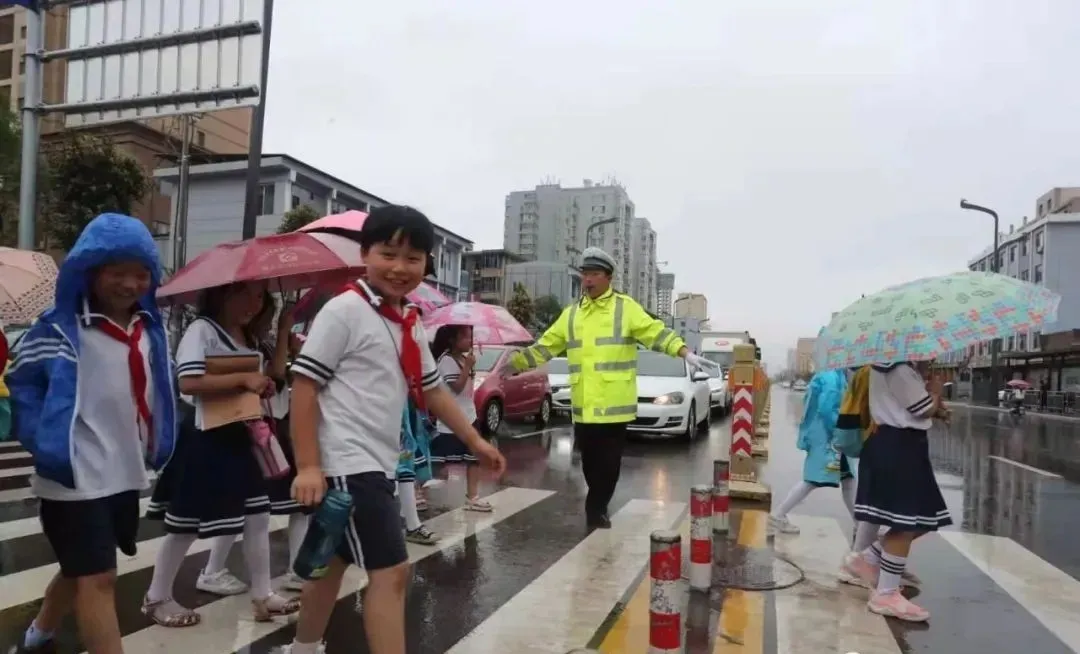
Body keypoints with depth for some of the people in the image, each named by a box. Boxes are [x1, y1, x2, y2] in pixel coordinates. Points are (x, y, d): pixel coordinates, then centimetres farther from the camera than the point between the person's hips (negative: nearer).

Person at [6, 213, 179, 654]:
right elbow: (21, 384, -9)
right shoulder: (60, 328, -13)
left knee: (80, 569, 23)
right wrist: (44, 444, -15)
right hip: (76, 478, -7)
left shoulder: (150, 329, 6)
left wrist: (154, 448, 10)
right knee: (98, 578, -3)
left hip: (126, 475, 7)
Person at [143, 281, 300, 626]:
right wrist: (244, 379, -26)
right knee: (187, 525, 5)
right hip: (205, 440, -8)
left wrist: (264, 387, 1)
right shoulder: (201, 329, -15)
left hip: (240, 437, 8)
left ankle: (262, 595, 20)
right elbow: (189, 382, -28)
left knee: (257, 515, 9)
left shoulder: (248, 337, 12)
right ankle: (157, 598, 25)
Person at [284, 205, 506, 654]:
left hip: (377, 463, 8)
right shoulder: (344, 311, -13)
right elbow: (303, 384, -14)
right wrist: (307, 466, -17)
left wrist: (475, 441, 17)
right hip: (346, 463, -8)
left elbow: (432, 389, 19)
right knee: (391, 570, -8)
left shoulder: (410, 325, 11)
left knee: (335, 561, 22)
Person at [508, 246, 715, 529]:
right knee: (589, 461, 11)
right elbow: (545, 347, 13)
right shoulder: (571, 313, 12)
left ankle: (596, 511, 16)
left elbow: (657, 333, -8)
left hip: (614, 403, -4)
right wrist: (514, 362, 6)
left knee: (608, 461, 3)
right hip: (583, 404, 4)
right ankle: (598, 510, 28)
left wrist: (686, 353, -22)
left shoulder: (626, 307, 0)